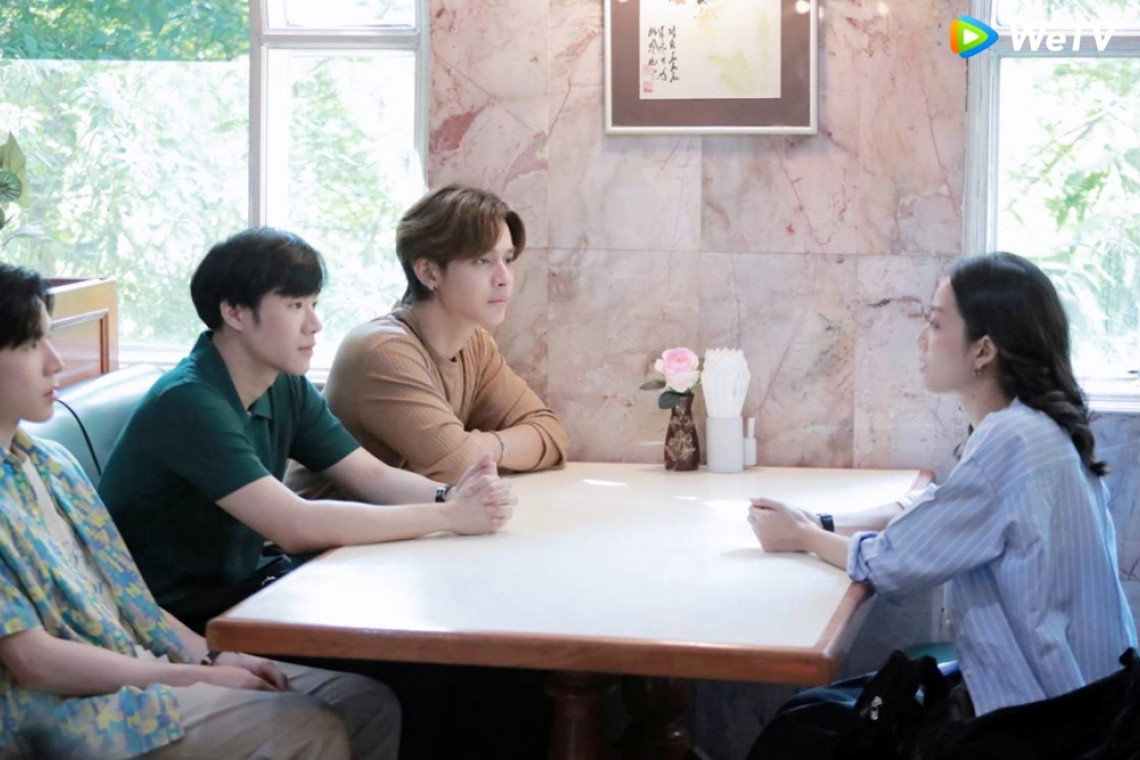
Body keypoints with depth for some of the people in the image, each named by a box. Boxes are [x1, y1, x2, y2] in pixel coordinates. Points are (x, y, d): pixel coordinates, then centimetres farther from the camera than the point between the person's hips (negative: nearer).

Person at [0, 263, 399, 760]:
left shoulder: (51, 462, 13)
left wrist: (214, 658, 0)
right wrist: (198, 676, -13)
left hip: (136, 671, 8)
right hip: (61, 710, -8)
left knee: (369, 704, -1)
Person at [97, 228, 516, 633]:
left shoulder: (285, 386, 4)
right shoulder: (187, 403, -23)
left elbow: (374, 476, 3)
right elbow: (296, 527, -30)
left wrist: (451, 495, -19)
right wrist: (449, 515, -27)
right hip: (180, 621, -8)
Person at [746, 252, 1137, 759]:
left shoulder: (1011, 440, -23)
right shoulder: (1033, 426, 8)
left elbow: (891, 563, -17)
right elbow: (922, 513, 17)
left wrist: (803, 537, 2)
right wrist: (819, 524, 3)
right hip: (1047, 691, 10)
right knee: (815, 705, 16)